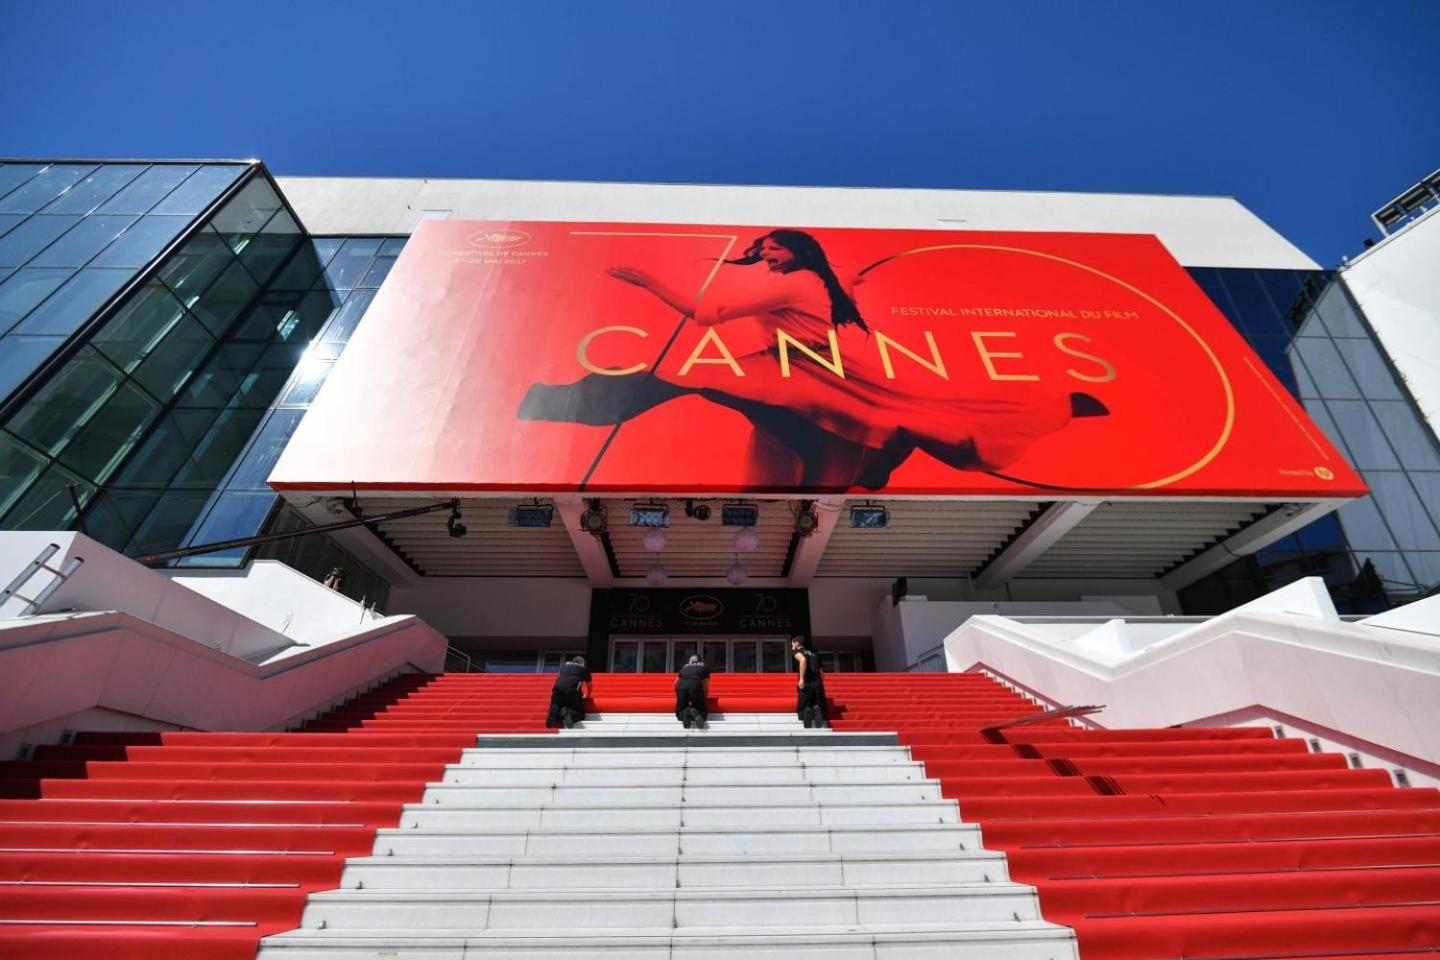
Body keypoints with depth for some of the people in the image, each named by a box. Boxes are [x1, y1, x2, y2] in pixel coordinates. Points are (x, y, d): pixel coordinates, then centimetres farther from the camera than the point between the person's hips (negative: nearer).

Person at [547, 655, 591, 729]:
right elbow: (589, 686, 44)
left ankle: (555, 711, -17)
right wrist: (586, 695, 64)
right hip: (572, 688, -3)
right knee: (580, 713, 8)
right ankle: (568, 713, -25)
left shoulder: (564, 664, 34)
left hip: (558, 687, 3)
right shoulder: (584, 668, 28)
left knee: (555, 707, 20)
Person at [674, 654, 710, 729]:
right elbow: (706, 686, 22)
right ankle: (695, 712, -23)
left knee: (679, 714, 15)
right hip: (696, 687, -2)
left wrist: (678, 698, 40)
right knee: (703, 712, 11)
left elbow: (675, 684, 29)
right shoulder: (704, 667, 29)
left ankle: (685, 712, -19)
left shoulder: (684, 667, 34)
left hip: (682, 687, 2)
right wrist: (703, 699, 35)